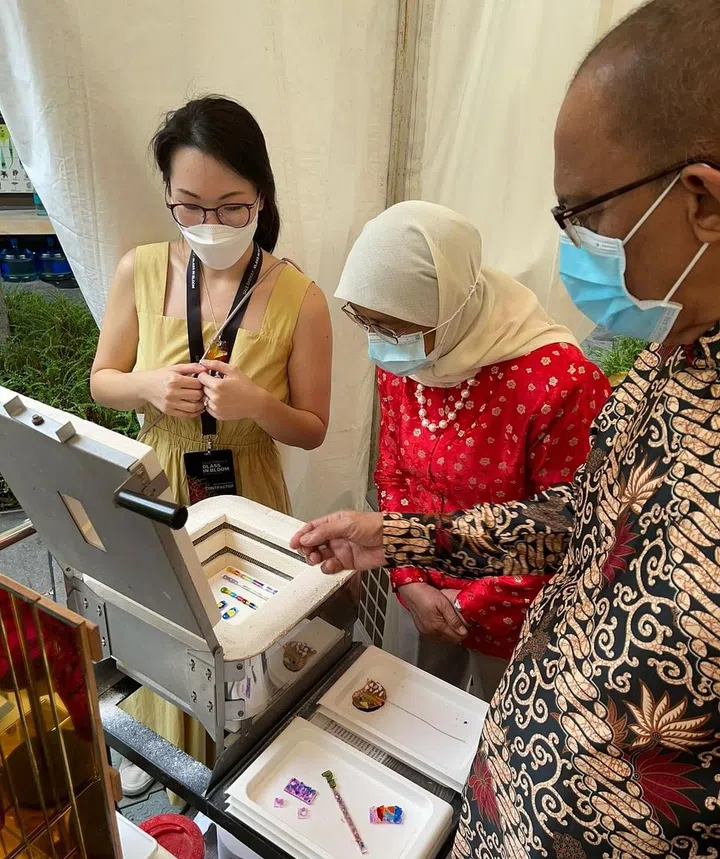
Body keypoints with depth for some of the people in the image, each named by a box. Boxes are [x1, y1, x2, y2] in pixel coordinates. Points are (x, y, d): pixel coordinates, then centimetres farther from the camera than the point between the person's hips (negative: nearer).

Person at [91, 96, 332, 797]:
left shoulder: (298, 298, -17)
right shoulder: (140, 272, -9)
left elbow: (312, 430, -8)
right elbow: (101, 380, 3)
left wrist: (257, 403, -28)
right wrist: (148, 386, -19)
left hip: (247, 500, -2)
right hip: (157, 491, 3)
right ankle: (157, 744, 56)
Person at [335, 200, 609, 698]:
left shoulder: (560, 383, -29)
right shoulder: (399, 360, -9)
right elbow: (393, 474, 2)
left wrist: (473, 603, -14)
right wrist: (408, 580, -7)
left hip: (511, 618, -5)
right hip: (424, 596, 5)